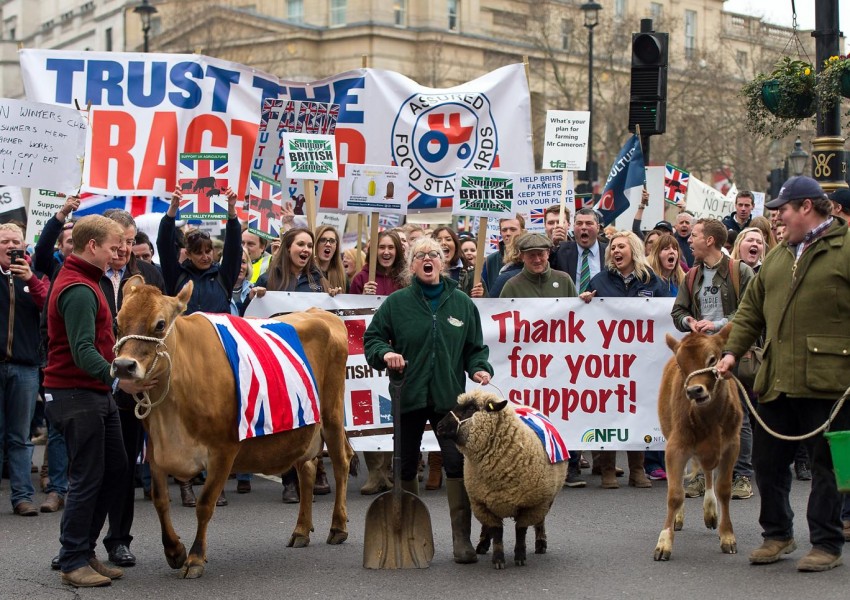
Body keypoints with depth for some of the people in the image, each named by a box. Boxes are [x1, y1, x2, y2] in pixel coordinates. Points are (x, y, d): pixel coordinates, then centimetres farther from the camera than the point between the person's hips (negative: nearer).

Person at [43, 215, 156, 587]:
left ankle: (83, 550, 21)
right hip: (76, 395, -11)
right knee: (87, 477, -5)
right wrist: (116, 380, -36)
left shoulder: (82, 282, 17)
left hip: (96, 394, 11)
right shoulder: (79, 289, -17)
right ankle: (73, 563, 5)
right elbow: (83, 351, -27)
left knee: (115, 470, 12)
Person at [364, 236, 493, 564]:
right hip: (408, 397, 0)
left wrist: (479, 368, -4)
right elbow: (371, 338, 7)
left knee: (459, 463, -9)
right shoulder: (397, 303, 3)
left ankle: (461, 538, -3)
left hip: (449, 398, 0)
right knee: (406, 465, 9)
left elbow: (475, 347, 15)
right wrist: (385, 353, -13)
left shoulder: (462, 303, 8)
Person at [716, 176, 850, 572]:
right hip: (776, 381, 7)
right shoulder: (778, 256, 19)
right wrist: (733, 351, 11)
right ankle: (777, 535, 26)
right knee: (768, 461, 11)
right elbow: (752, 310, 21)